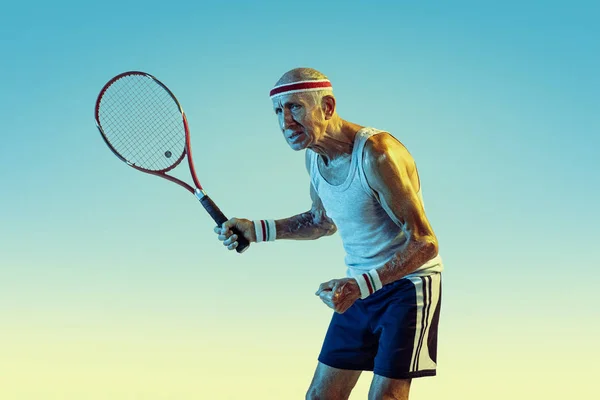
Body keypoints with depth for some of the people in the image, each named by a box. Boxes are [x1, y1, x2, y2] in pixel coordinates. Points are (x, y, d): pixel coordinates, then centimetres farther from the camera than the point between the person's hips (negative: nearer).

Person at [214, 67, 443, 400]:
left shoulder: (375, 153, -26)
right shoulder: (313, 156, -1)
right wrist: (257, 230, 7)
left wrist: (360, 285, -37)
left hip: (408, 282, -7)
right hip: (360, 285, 8)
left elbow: (425, 243, -26)